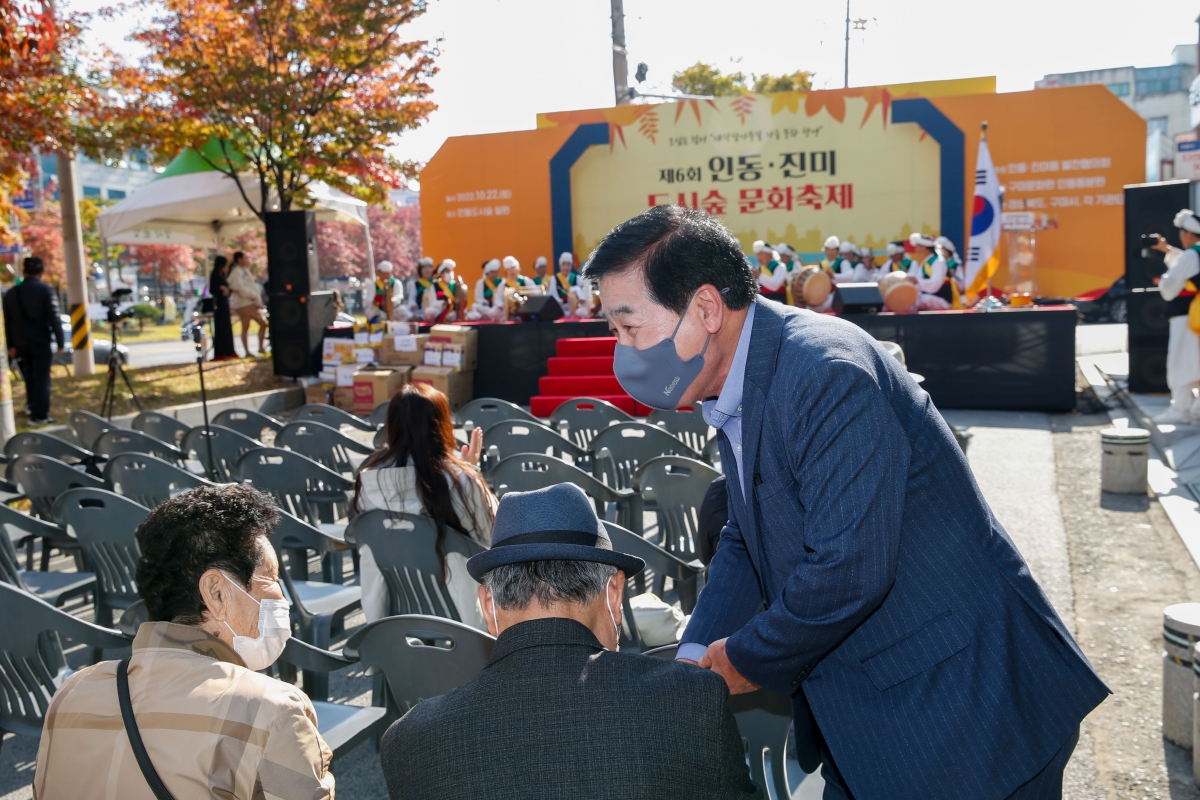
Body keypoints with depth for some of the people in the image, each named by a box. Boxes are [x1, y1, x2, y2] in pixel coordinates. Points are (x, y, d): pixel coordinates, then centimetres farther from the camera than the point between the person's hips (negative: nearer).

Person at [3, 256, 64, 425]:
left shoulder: (11, 293, 7)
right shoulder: (46, 291, -9)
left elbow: (7, 321, 10)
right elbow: (55, 318, -12)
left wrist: (10, 345, 15)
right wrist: (60, 342, -7)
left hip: (21, 342, 5)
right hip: (41, 341, -5)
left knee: (30, 376, 20)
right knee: (41, 377, -2)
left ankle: (32, 406, 30)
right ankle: (39, 415, -3)